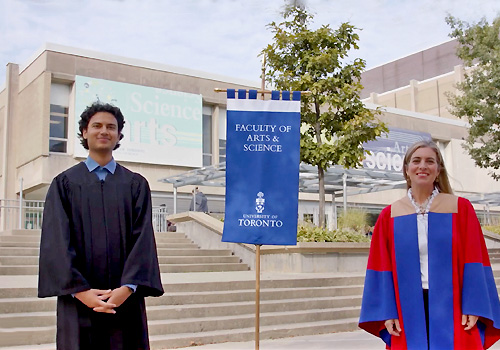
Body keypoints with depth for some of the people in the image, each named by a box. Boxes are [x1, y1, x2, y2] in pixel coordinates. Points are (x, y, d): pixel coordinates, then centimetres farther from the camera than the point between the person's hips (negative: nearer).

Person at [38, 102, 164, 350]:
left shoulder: (136, 185, 8)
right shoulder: (65, 183, 6)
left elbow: (143, 238, -1)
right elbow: (57, 241, -3)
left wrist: (128, 287, -15)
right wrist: (79, 290, -15)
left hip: (125, 299, 1)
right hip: (79, 300, 0)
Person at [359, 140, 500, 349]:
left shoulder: (460, 208, 1)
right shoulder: (390, 215, 3)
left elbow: (474, 262, -1)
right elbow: (382, 269, 3)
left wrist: (474, 308, -8)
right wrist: (386, 313, -3)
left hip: (451, 308, -1)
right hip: (409, 312, 1)